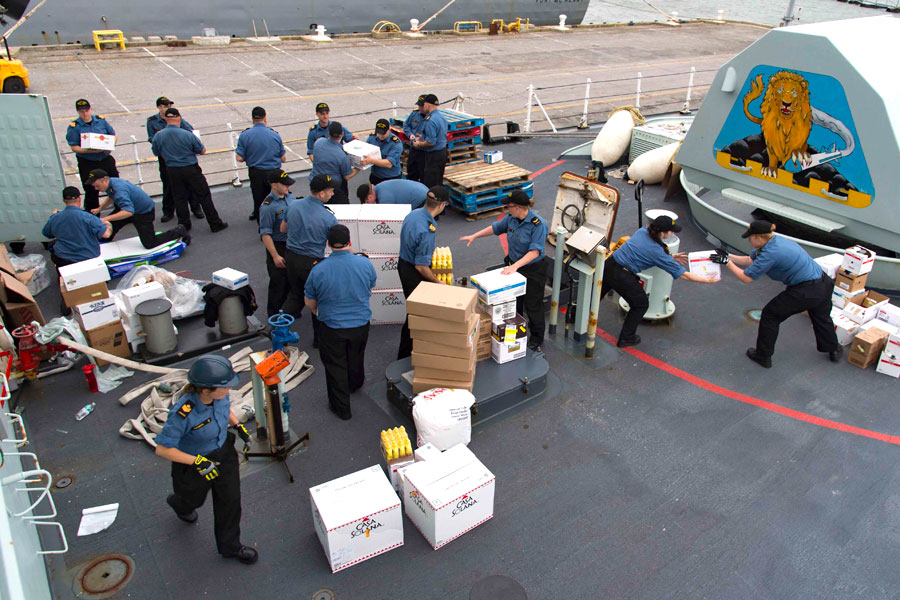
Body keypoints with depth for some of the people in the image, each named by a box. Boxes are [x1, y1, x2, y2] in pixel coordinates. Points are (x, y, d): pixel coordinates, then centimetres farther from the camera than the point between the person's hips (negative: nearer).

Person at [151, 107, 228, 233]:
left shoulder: (158, 136, -6)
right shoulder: (188, 135, -15)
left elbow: (156, 153, 10)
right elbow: (202, 151, -5)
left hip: (173, 171, 3)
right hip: (191, 169, -3)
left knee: (180, 198, 14)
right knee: (204, 196, 5)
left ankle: (184, 225, 21)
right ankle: (215, 224, 10)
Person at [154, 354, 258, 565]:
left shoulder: (219, 395, -22)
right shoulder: (183, 413, -39)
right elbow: (162, 449, -29)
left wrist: (239, 426, -7)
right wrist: (198, 462, -31)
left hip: (224, 452, 4)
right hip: (193, 461, -4)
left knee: (230, 499, 14)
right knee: (194, 499, 26)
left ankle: (230, 546, 38)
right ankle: (178, 503, 65)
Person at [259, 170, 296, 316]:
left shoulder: (290, 197, 1)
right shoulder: (268, 206, -22)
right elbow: (265, 234, -20)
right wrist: (275, 256, -22)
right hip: (278, 246, -7)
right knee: (278, 282, 3)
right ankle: (274, 314, 20)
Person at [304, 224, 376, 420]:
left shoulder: (318, 270, -18)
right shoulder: (365, 263, -14)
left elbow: (309, 303, -4)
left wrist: (317, 312, 18)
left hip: (332, 327, -2)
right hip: (361, 323, 3)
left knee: (335, 365, 15)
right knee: (356, 359, 27)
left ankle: (341, 408, 26)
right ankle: (355, 385, 54)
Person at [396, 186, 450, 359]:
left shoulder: (413, 214, -4)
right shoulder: (427, 231, -32)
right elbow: (421, 267, -27)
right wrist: (437, 282, -12)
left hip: (403, 264, 9)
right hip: (414, 274, -9)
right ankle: (405, 355, 20)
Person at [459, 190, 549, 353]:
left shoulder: (538, 224, -25)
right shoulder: (511, 218, -3)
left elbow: (535, 251, -30)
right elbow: (496, 228, 15)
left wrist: (515, 266, -37)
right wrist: (474, 236, 14)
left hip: (533, 270, -7)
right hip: (514, 265, 7)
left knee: (533, 306, 4)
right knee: (514, 303, 18)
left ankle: (536, 340, 22)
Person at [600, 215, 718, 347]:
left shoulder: (643, 231, 2)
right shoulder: (657, 251, -15)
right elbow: (682, 274, -7)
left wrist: (670, 257, 16)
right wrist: (707, 280, 3)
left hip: (608, 265, 7)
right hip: (622, 276, -7)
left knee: (598, 294, 26)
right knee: (641, 304, 16)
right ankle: (626, 338, 26)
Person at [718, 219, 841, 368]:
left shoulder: (770, 253, -23)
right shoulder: (773, 241, 5)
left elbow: (746, 277, -17)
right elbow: (749, 260, 15)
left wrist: (726, 262, -9)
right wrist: (728, 256, 10)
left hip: (806, 292, -9)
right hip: (823, 283, 9)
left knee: (770, 316, 8)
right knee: (821, 317, 33)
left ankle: (763, 356, 21)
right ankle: (834, 350, 55)